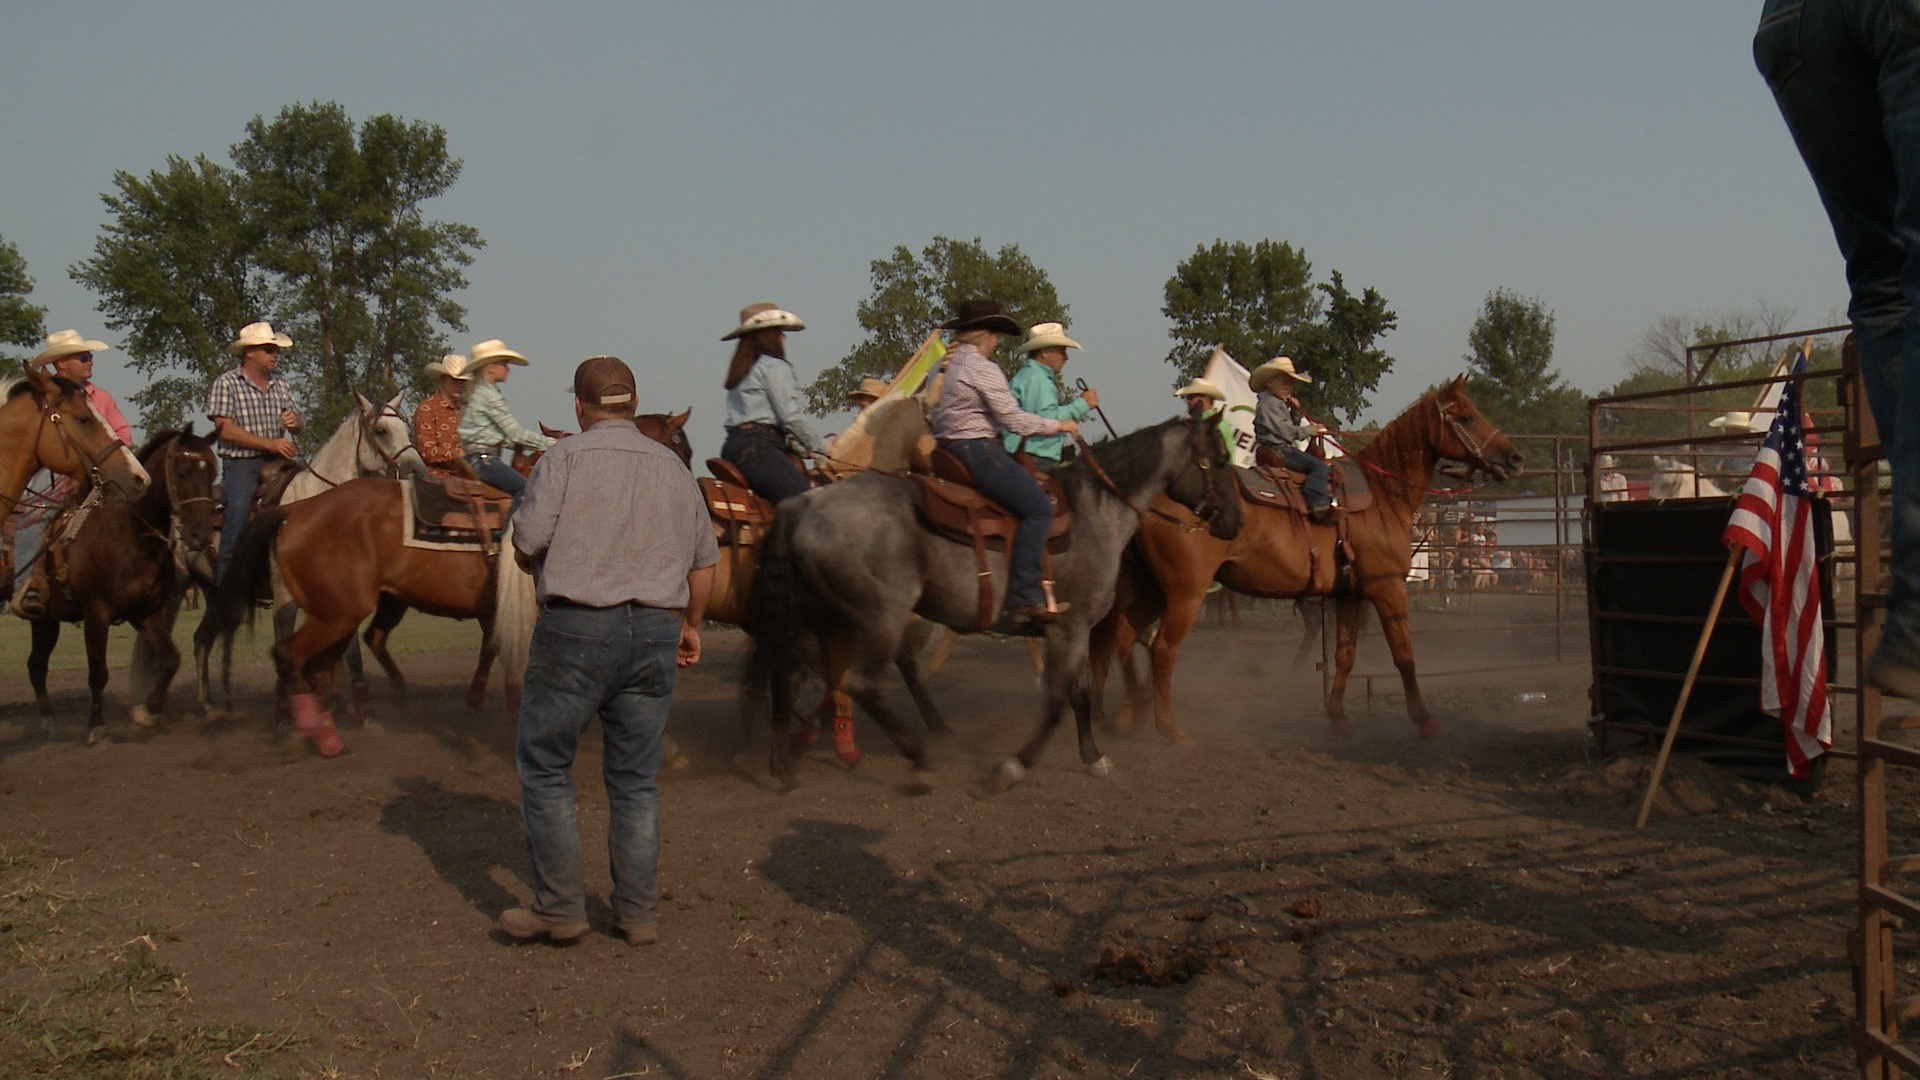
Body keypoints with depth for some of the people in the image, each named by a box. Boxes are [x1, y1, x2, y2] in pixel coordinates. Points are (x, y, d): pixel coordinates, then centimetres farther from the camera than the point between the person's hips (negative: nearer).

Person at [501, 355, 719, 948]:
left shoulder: (565, 456, -4)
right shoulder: (673, 466, 11)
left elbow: (527, 542, -10)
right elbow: (704, 560, 15)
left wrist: (541, 565, 13)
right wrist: (691, 623, 28)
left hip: (576, 627, -4)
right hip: (654, 632, 5)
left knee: (544, 766, 8)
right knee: (636, 780, 11)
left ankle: (559, 906, 8)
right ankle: (639, 914, 14)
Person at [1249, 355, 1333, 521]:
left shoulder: (1280, 403, 22)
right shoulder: (1269, 403, -11)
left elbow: (1292, 426, 20)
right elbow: (1284, 430, -19)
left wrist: (1296, 411, 4)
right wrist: (1308, 430, -10)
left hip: (1285, 449, 11)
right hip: (1276, 451, -11)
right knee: (1318, 465, -21)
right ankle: (1318, 504, -30)